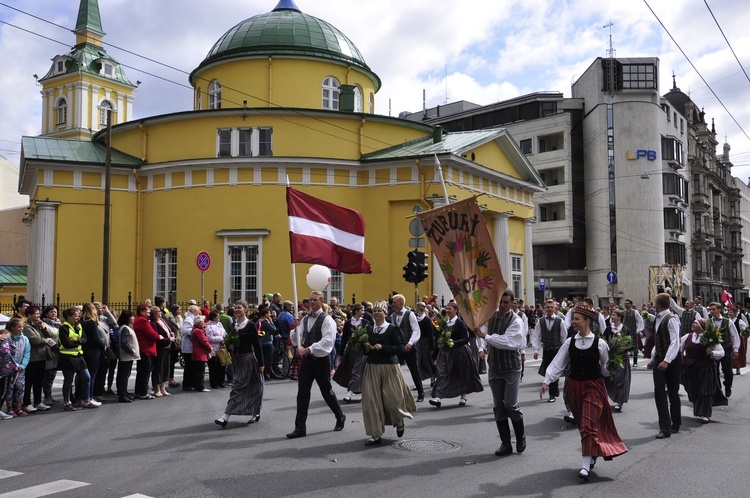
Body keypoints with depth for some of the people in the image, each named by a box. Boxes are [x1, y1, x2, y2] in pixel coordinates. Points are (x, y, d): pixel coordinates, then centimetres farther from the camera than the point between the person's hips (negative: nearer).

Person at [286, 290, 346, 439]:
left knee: (326, 391, 9)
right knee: (302, 393, 1)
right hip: (306, 360, 5)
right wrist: (296, 328, -11)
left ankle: (340, 417, 33)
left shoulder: (326, 319, -10)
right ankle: (300, 428, 5)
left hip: (321, 360, -5)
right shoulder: (305, 319, 8)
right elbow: (296, 340, 8)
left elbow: (328, 341, -21)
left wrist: (307, 349, -26)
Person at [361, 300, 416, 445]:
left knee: (391, 398, -1)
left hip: (389, 367, -4)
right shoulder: (369, 331, 11)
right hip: (372, 367, 4)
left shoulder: (393, 329, -4)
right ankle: (376, 434, 7)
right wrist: (367, 348, -4)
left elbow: (400, 347, -11)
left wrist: (382, 347, -18)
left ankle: (399, 421, 33)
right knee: (371, 400, -1)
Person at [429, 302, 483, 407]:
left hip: (459, 352, -5)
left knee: (462, 375, 9)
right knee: (441, 373, -10)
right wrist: (435, 355, 15)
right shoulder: (444, 324, 9)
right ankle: (438, 397, -18)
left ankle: (463, 397, 27)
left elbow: (466, 338, -12)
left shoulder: (460, 323, -8)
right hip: (445, 352, 5)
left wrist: (454, 343, -27)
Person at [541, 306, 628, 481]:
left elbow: (606, 368, 6)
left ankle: (586, 464, -11)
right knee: (582, 424, 13)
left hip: (594, 386, -4)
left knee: (588, 424, -11)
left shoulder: (599, 343, -6)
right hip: (574, 386, 4)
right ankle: (592, 455, 30)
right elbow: (558, 363, -2)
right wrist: (546, 381, -9)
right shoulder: (569, 342, 1)